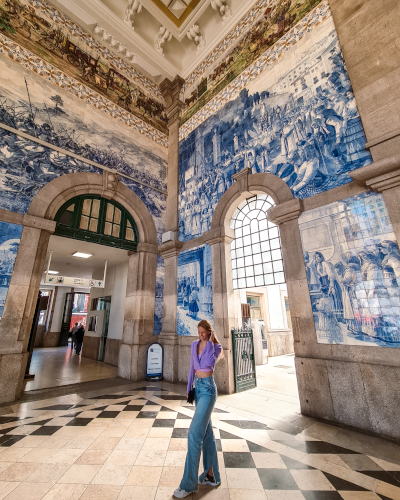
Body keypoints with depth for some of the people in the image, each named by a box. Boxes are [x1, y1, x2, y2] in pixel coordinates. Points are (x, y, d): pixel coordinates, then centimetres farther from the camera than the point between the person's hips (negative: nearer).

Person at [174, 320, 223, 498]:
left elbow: (209, 363, -25)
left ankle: (188, 483, 9)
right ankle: (211, 475, 30)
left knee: (195, 433, -6)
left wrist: (210, 342, -18)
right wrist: (189, 388, 14)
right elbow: (192, 367, 12)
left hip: (208, 389, -7)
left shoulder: (216, 347, -10)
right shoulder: (194, 344, 5)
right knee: (206, 431, 16)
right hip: (198, 387, 7)